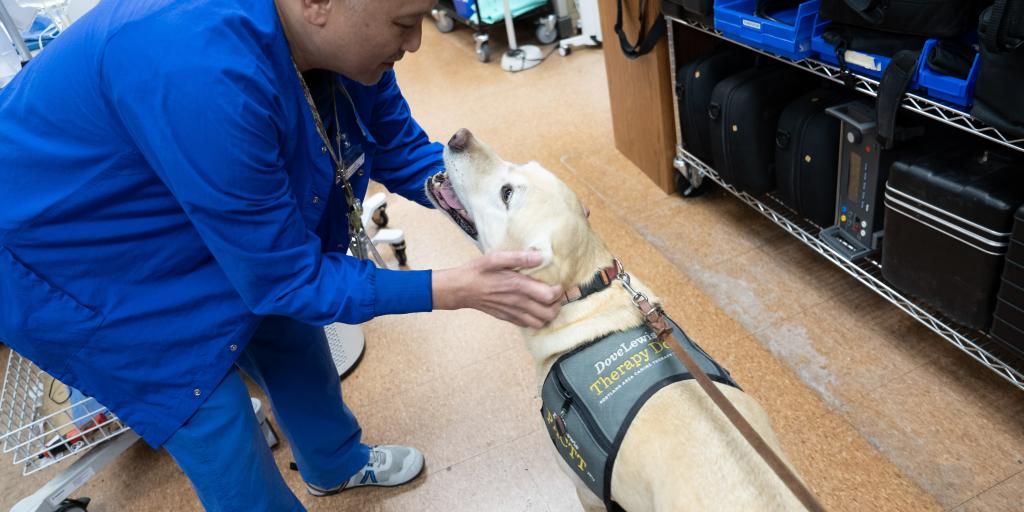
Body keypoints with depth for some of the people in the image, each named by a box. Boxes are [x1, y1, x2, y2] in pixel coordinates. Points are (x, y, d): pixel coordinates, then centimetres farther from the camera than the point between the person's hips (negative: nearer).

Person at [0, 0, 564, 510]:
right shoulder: (199, 74, -41)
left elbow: (404, 152, -3)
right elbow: (284, 276, -31)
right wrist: (455, 290, -33)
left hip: (200, 226, 7)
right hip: (75, 258, -7)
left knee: (291, 341, 18)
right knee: (217, 430, -2)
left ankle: (337, 464, 47)